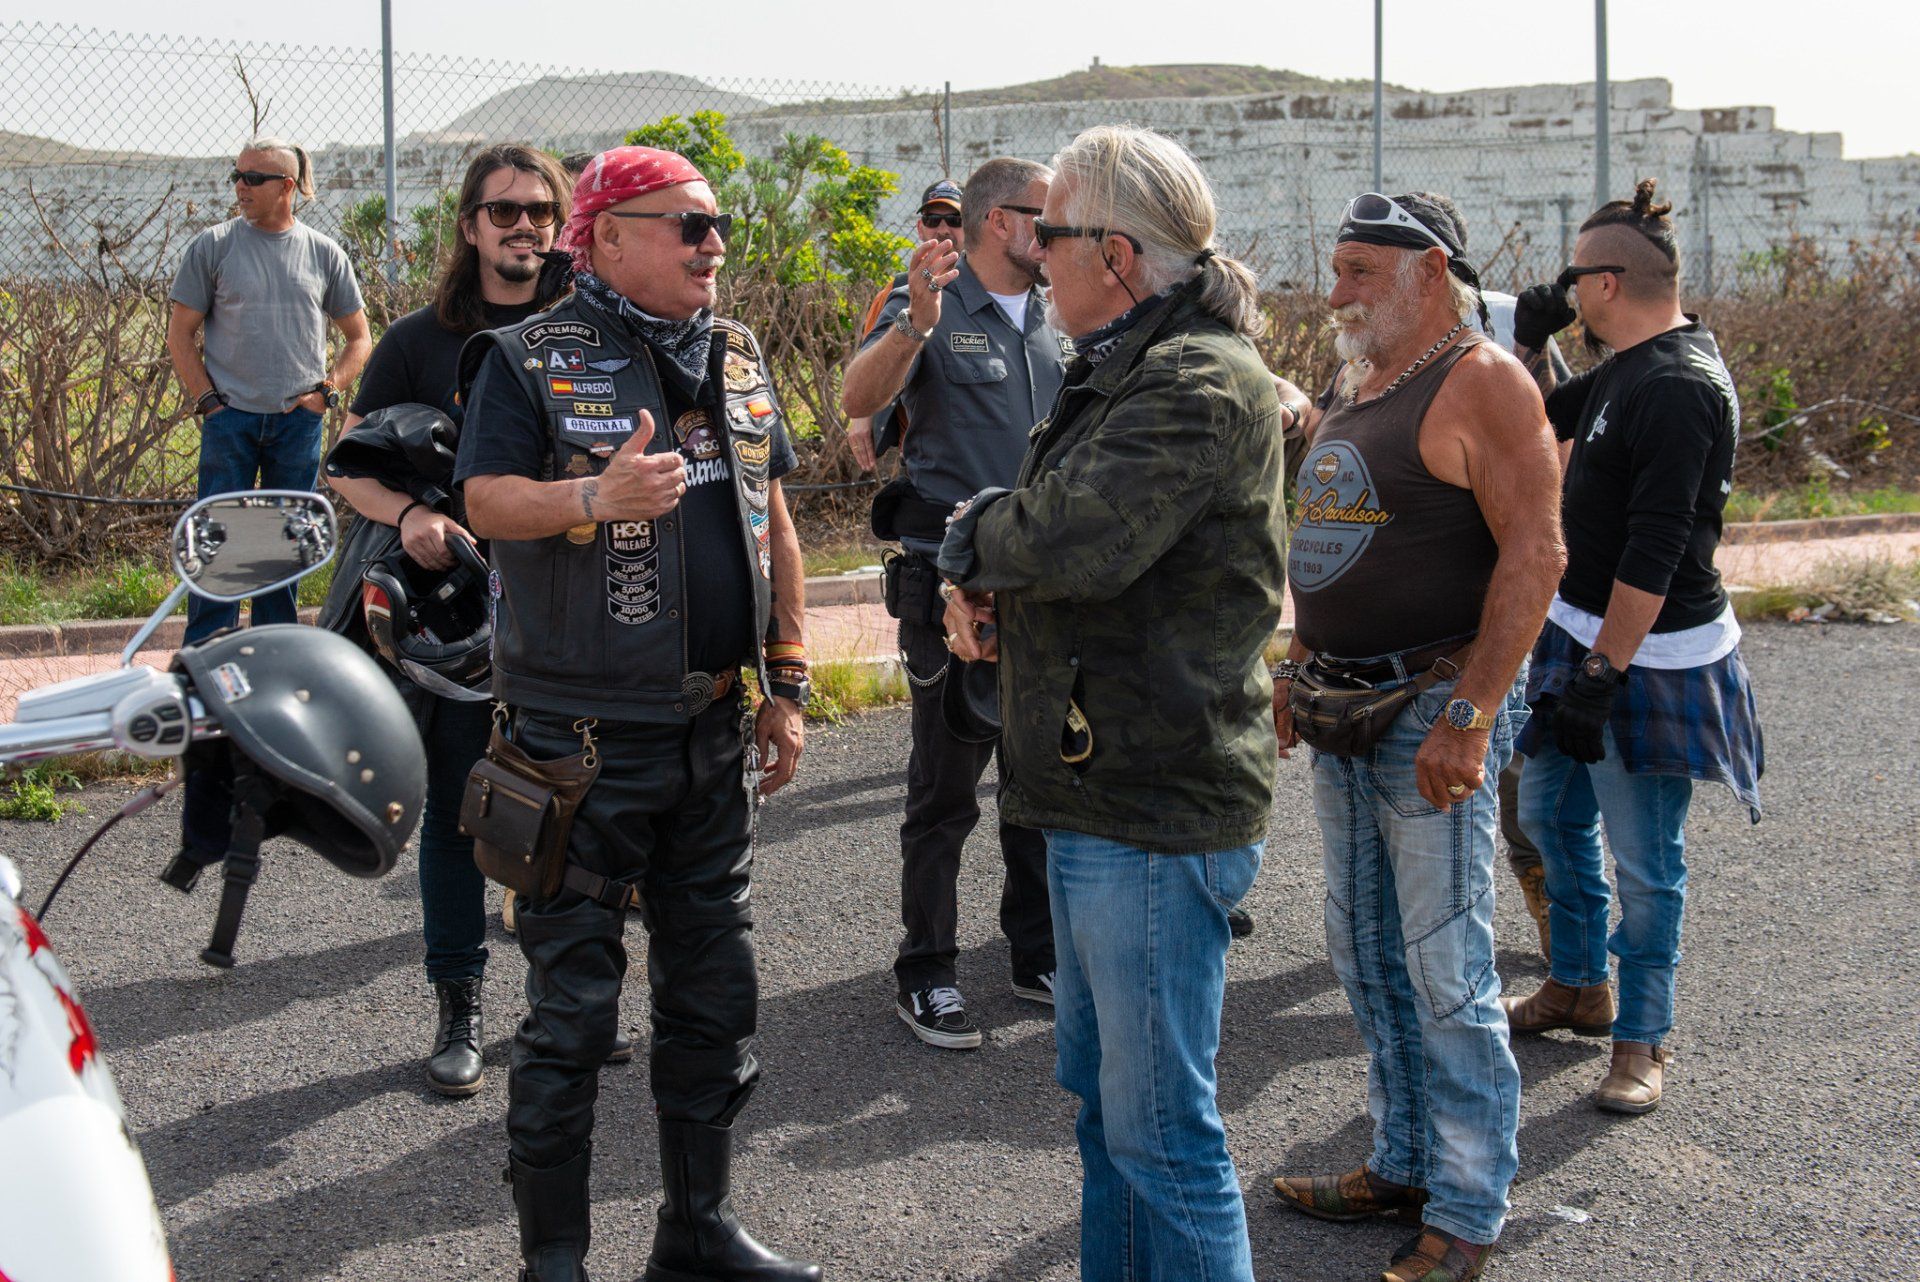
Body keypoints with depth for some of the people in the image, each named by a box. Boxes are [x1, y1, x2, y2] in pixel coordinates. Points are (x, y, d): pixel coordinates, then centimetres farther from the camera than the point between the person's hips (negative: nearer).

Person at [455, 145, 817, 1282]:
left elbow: (773, 520, 15)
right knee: (574, 1004, 0)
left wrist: (787, 683, 12)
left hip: (714, 730, 6)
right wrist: (595, 496, -32)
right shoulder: (530, 361, -6)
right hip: (584, 739, -6)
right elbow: (486, 502, -13)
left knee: (715, 993, 13)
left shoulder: (739, 358, 11)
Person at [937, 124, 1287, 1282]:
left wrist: (975, 544, -7)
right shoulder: (1130, 371, 16)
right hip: (1103, 795, 11)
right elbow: (1042, 529, 20)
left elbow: (1076, 537, -29)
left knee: (1160, 1128, -2)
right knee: (1104, 1093, 21)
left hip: (1159, 811, -11)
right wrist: (989, 588, -3)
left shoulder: (1202, 384, -18)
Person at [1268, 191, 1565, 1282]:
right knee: (1368, 955, 15)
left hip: (1434, 709, -9)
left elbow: (1535, 551, -19)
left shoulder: (1482, 382, -12)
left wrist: (1469, 718, -23)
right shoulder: (1357, 388, 15)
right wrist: (1296, 671, 18)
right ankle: (1405, 1163, 29)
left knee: (1446, 972, -4)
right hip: (1345, 717, 9)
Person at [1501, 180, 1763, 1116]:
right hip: (1581, 632, 10)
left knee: (1644, 860, 0)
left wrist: (1603, 671, -25)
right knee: (1551, 816, 20)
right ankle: (1579, 987, 37)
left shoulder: (1679, 388, -22)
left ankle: (1642, 1039, 13)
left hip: (1647, 656, -10)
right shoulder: (1628, 368, 8)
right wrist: (1524, 337, 8)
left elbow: (1655, 554, -25)